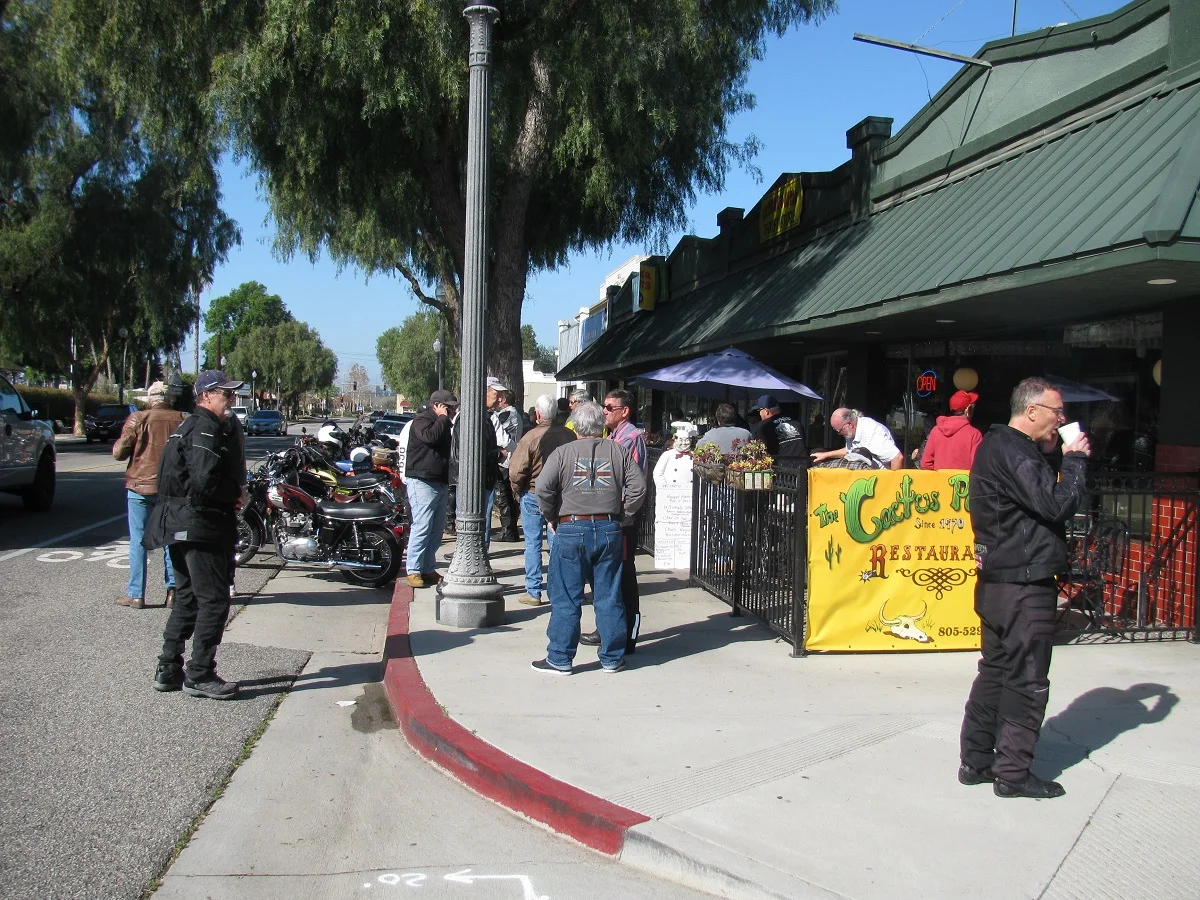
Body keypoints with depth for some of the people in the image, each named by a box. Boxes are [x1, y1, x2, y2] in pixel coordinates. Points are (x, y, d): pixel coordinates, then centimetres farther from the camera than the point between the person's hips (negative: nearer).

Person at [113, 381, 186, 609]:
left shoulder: (138, 419, -7)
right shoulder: (183, 420, -2)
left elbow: (119, 452, -8)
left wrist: (118, 445, 14)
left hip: (141, 486, -2)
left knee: (138, 541, 4)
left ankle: (136, 594, 6)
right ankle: (173, 591, 9)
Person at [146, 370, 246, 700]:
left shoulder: (188, 426, 19)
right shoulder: (207, 429, -15)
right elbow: (205, 482, -26)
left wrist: (233, 492, 7)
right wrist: (237, 492, -10)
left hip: (179, 524, 11)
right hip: (201, 524, -11)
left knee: (187, 598, 16)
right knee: (214, 601, -4)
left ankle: (168, 670, 21)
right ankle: (200, 675, 1)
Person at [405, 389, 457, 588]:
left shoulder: (442, 423, 21)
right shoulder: (422, 419, -6)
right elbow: (430, 437, -26)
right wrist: (443, 419, -15)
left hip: (439, 482, 10)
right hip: (422, 481, -10)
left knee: (437, 529, 10)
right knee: (422, 527, -12)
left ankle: (427, 569, 18)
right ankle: (413, 570, -7)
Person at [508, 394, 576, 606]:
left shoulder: (530, 437, -15)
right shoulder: (569, 435, -2)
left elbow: (516, 472, -14)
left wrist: (518, 491, 3)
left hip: (533, 495, -4)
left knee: (533, 544, 4)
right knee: (558, 543, 9)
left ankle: (533, 592, 7)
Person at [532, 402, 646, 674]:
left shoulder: (563, 453, -1)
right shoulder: (618, 451, 5)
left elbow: (543, 488, -11)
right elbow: (638, 487, -1)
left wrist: (551, 517, 4)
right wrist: (623, 515, 9)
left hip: (571, 529, -2)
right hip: (609, 529, 3)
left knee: (565, 598, 4)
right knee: (609, 596, 10)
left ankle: (560, 659, 9)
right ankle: (612, 658, 17)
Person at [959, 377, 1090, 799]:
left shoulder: (998, 446, 16)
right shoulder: (1013, 453, -18)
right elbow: (1058, 505, -23)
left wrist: (1066, 461, 4)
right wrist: (1075, 459, -9)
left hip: (997, 581, 10)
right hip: (1024, 586, -10)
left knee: (996, 671, 15)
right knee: (1027, 680, 0)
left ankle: (976, 760, 22)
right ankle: (1013, 772, 9)